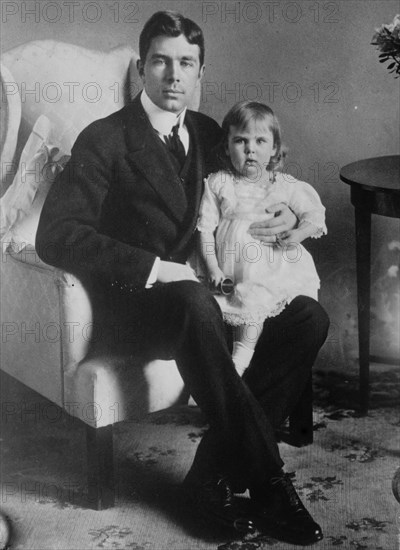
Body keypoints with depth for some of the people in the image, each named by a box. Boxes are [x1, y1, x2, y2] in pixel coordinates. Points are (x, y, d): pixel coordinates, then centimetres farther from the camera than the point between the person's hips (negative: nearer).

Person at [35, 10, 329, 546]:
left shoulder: (207, 132, 15)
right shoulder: (105, 140, -5)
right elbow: (55, 235, -16)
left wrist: (288, 214, 3)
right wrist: (154, 269, -24)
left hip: (205, 291, 6)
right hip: (141, 302, -6)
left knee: (309, 317, -18)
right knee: (196, 303, -39)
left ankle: (213, 474, -18)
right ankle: (267, 480, -27)